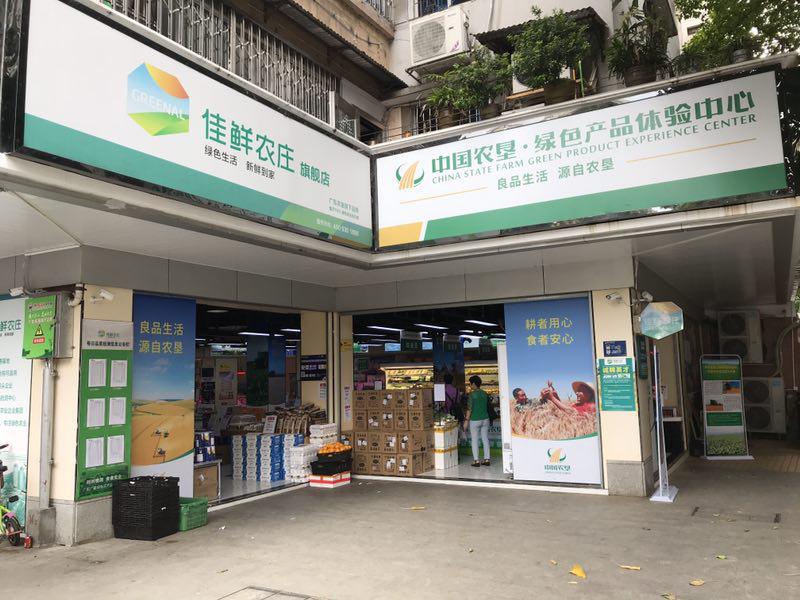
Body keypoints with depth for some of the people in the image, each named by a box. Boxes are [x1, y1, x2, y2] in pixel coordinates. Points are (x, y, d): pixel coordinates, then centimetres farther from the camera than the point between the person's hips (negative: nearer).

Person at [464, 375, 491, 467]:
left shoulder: (472, 395, -13)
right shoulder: (485, 394, 4)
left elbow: (469, 409, -15)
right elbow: (487, 406, 12)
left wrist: (466, 421, -9)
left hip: (475, 420, -5)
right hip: (485, 419, 5)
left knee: (474, 441, 4)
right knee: (485, 440, 11)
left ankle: (476, 461, 4)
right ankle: (486, 459, 13)